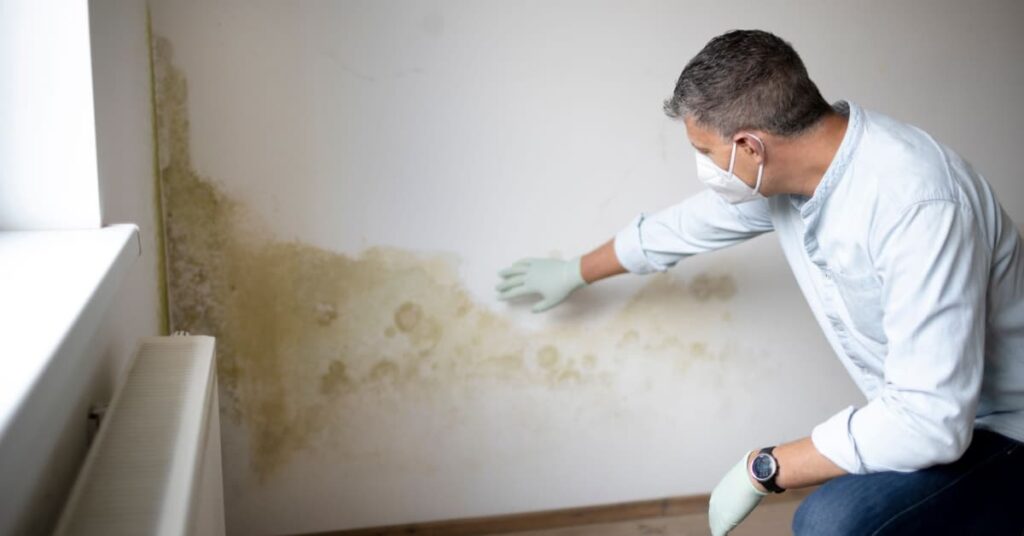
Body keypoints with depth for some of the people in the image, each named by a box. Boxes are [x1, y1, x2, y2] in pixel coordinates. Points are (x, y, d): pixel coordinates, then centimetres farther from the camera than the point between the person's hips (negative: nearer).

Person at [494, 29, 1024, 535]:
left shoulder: (917, 201, -32)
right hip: (928, 411, 8)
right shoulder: (781, 168, -5)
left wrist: (762, 468, -22)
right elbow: (683, 226, 14)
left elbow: (930, 421, -33)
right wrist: (575, 272, 29)